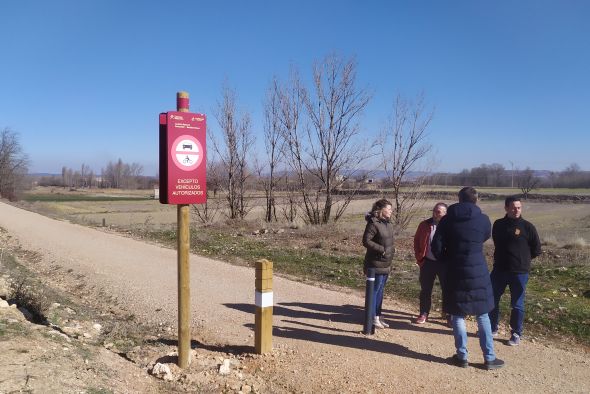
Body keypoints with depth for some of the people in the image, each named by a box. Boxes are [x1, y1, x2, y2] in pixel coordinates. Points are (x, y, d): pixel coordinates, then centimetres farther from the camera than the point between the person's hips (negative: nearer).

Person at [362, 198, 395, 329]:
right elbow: (366, 241, -20)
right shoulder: (373, 223, -17)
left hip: (386, 264, 9)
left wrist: (392, 249, 7)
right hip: (376, 263, -9)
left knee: (380, 290, 15)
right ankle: (373, 317, 9)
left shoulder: (388, 223, 10)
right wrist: (381, 249, -20)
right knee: (374, 290, -1)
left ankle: (378, 316, 25)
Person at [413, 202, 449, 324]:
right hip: (427, 262, 3)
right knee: (425, 290, 11)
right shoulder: (424, 225, 1)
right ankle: (424, 314, 24)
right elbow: (416, 241, 8)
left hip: (444, 263, -2)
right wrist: (419, 258, 3)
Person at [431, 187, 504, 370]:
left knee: (458, 316, 10)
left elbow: (437, 247, -6)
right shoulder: (483, 219, -3)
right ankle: (489, 358, 18)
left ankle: (462, 356, 15)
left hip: (455, 274, 0)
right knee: (483, 316, 12)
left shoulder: (447, 219, -4)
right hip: (478, 273, 1)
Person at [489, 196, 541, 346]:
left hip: (519, 272, -3)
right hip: (499, 270, 4)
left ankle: (516, 334, 20)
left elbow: (536, 249, 2)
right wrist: (504, 257, 10)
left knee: (517, 304, 6)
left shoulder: (527, 226, -8)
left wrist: (523, 259, 7)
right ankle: (492, 328, 27)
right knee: (492, 300, 10)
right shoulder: (498, 224, 1)